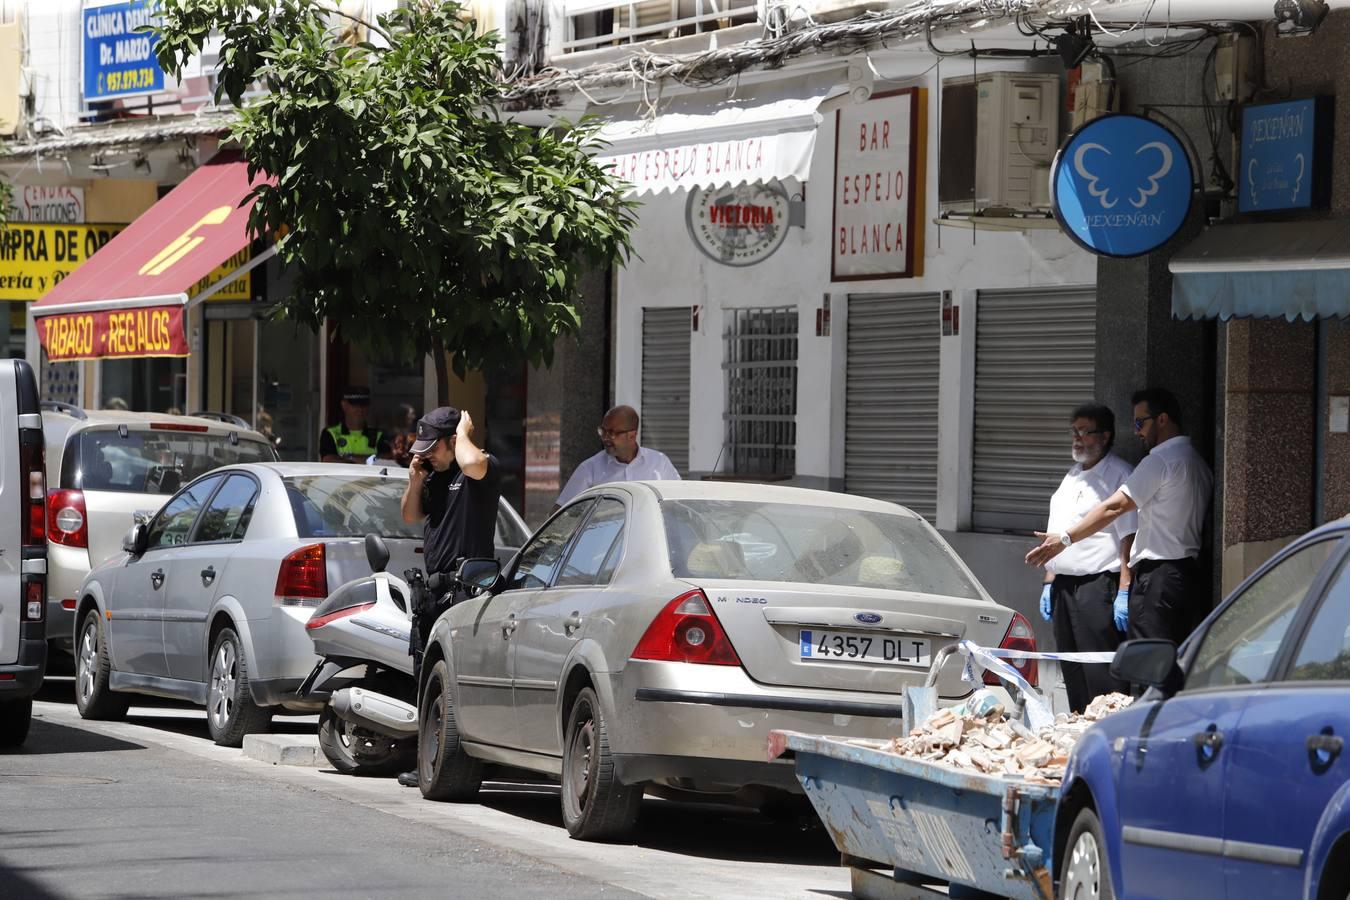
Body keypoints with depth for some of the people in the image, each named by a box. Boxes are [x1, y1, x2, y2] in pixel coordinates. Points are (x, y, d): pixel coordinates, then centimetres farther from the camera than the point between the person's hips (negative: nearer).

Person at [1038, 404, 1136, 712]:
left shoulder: (1119, 475, -6)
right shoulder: (1073, 476, 21)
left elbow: (1129, 537, -12)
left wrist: (1124, 590, -18)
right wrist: (1050, 582, 20)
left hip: (1098, 584, -9)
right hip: (1065, 586, 9)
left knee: (1100, 674, -13)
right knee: (1072, 672, 9)